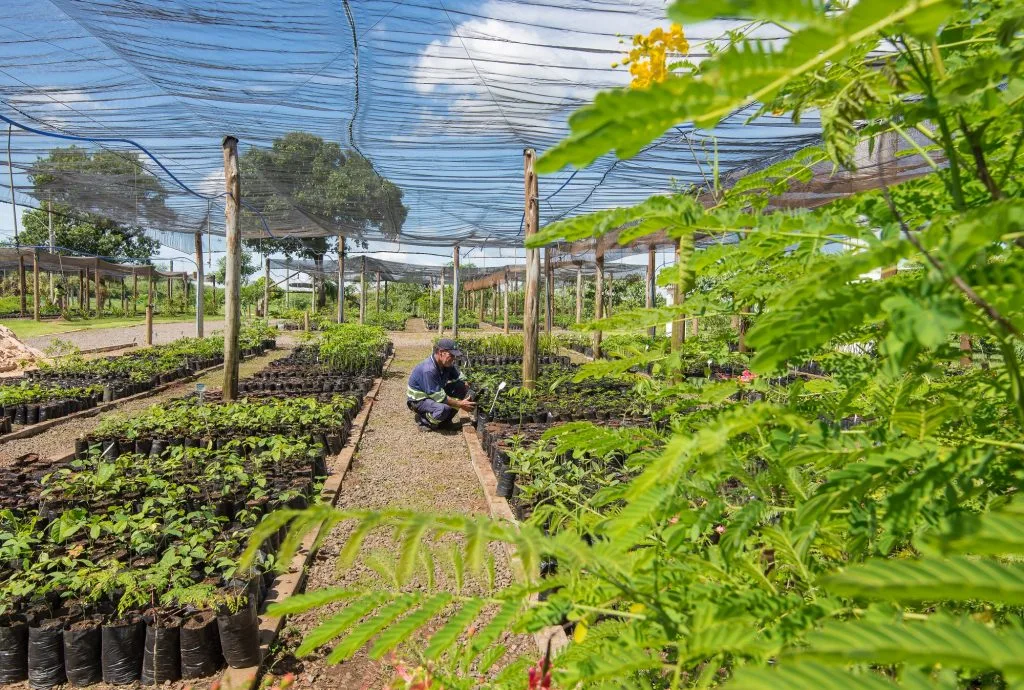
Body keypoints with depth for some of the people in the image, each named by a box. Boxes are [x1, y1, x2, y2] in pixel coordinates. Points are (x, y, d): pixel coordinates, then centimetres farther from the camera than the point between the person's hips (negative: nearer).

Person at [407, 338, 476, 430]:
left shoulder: (447, 363, -8)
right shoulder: (429, 370, -33)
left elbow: (461, 379, 0)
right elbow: (440, 398, -29)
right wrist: (460, 404, -23)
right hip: (418, 400, -8)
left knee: (462, 387, -10)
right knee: (443, 409, -37)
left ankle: (445, 421, 3)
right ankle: (423, 419, -5)